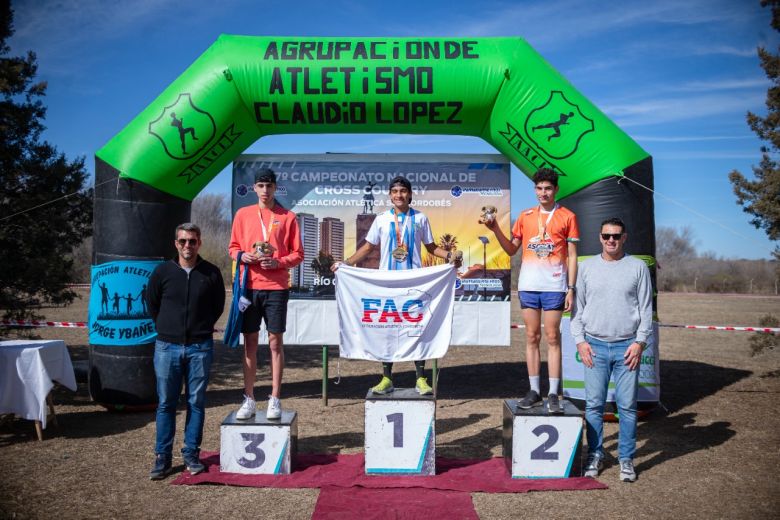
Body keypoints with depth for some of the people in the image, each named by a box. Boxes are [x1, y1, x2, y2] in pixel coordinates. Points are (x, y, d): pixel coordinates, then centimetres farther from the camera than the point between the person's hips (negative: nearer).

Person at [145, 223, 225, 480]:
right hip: (167, 346, 0)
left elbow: (218, 306, 12)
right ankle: (162, 457, 16)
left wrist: (202, 328, 9)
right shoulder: (162, 271, 1)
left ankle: (191, 454, 18)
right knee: (166, 403, 5)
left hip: (200, 347, 0)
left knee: (196, 402, 6)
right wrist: (167, 328, 12)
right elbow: (151, 304, 13)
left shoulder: (211, 273, 0)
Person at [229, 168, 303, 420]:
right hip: (249, 286, 2)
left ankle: (275, 400, 8)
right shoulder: (243, 214, 10)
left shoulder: (288, 217, 4)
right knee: (250, 341, 5)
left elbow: (298, 254, 4)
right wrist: (242, 255, -7)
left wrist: (278, 262, -13)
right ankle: (249, 399, 14)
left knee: (275, 342, 1)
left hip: (276, 287, -2)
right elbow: (233, 247, 14)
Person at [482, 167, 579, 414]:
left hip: (554, 286, -3)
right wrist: (496, 229, 0)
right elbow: (512, 249, 14)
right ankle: (534, 391, 14)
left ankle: (553, 395, 4)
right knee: (532, 337, 6)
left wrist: (571, 289, -4)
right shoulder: (525, 216, 12)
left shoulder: (567, 217, 4)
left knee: (552, 338, -1)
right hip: (528, 285, 3)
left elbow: (572, 256, 2)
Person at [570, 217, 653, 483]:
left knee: (627, 405, 3)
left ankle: (626, 458, 14)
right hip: (595, 346, 1)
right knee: (594, 405, 3)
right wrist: (580, 340, 0)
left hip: (627, 347, -1)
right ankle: (595, 455, 15)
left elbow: (646, 309, 4)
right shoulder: (587, 267, 9)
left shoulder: (638, 267, 6)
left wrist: (640, 342, -5)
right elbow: (577, 306, 8)